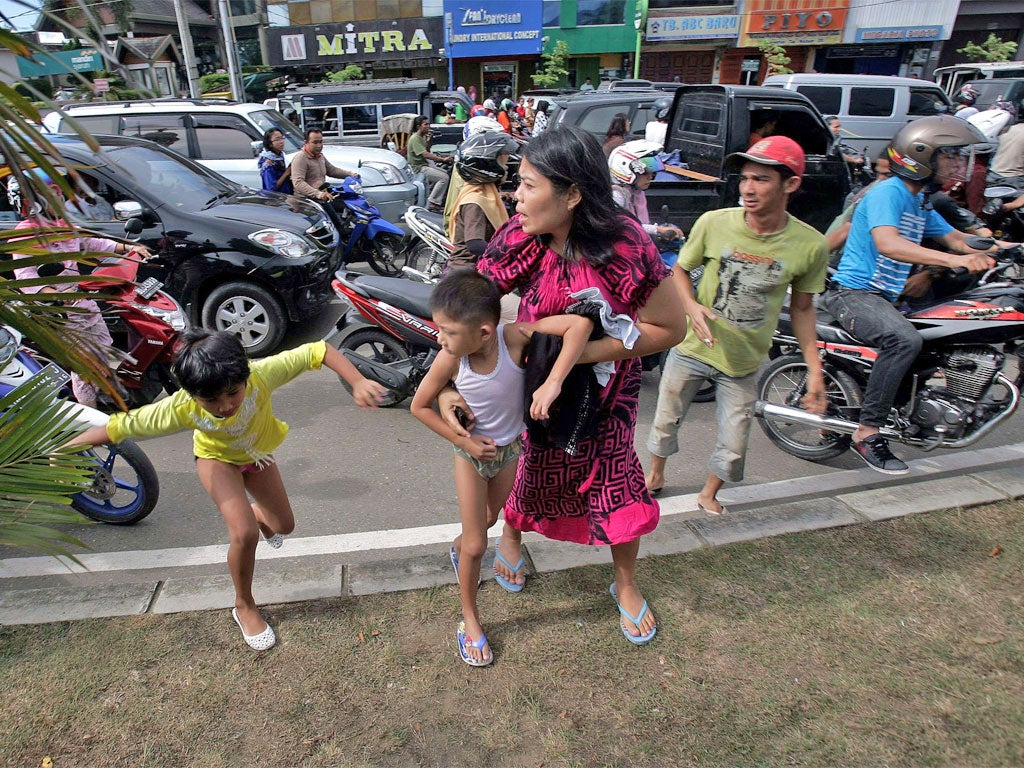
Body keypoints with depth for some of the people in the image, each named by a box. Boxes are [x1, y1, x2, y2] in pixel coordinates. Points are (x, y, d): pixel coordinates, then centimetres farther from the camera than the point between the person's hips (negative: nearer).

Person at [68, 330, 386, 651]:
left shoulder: (261, 374, -43)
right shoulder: (180, 409, -39)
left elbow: (318, 351, -44)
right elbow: (118, 426, -28)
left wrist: (358, 383, -55)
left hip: (257, 453, 2)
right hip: (218, 459, -2)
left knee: (284, 526, 14)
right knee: (244, 534, -22)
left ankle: (256, 513, 53)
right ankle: (244, 607, 7)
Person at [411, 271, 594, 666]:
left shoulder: (514, 337, -31)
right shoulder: (450, 359, -28)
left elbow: (581, 323, -40)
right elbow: (419, 405, -13)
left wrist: (552, 382, -46)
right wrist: (464, 441, -17)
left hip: (510, 449, 2)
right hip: (472, 453, -2)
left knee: (488, 519, 28)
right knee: (477, 544, 6)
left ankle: (458, 546, 62)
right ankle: (470, 620, 30)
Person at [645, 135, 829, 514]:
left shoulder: (810, 245, -13)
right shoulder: (713, 223, -16)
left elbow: (802, 307, 1)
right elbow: (680, 269, 0)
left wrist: (814, 368, -4)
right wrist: (691, 305, -21)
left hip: (744, 361, 1)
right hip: (693, 348, 0)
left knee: (733, 447, 12)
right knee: (665, 421, 17)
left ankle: (709, 493, 42)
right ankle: (655, 474, 47)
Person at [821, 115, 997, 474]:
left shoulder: (920, 202, 18)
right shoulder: (888, 192, -13)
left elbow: (952, 236, 24)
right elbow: (887, 243, -30)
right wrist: (952, 259, -37)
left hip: (884, 297, 11)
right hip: (851, 292, -11)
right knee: (904, 339, -35)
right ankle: (867, 431, -25)